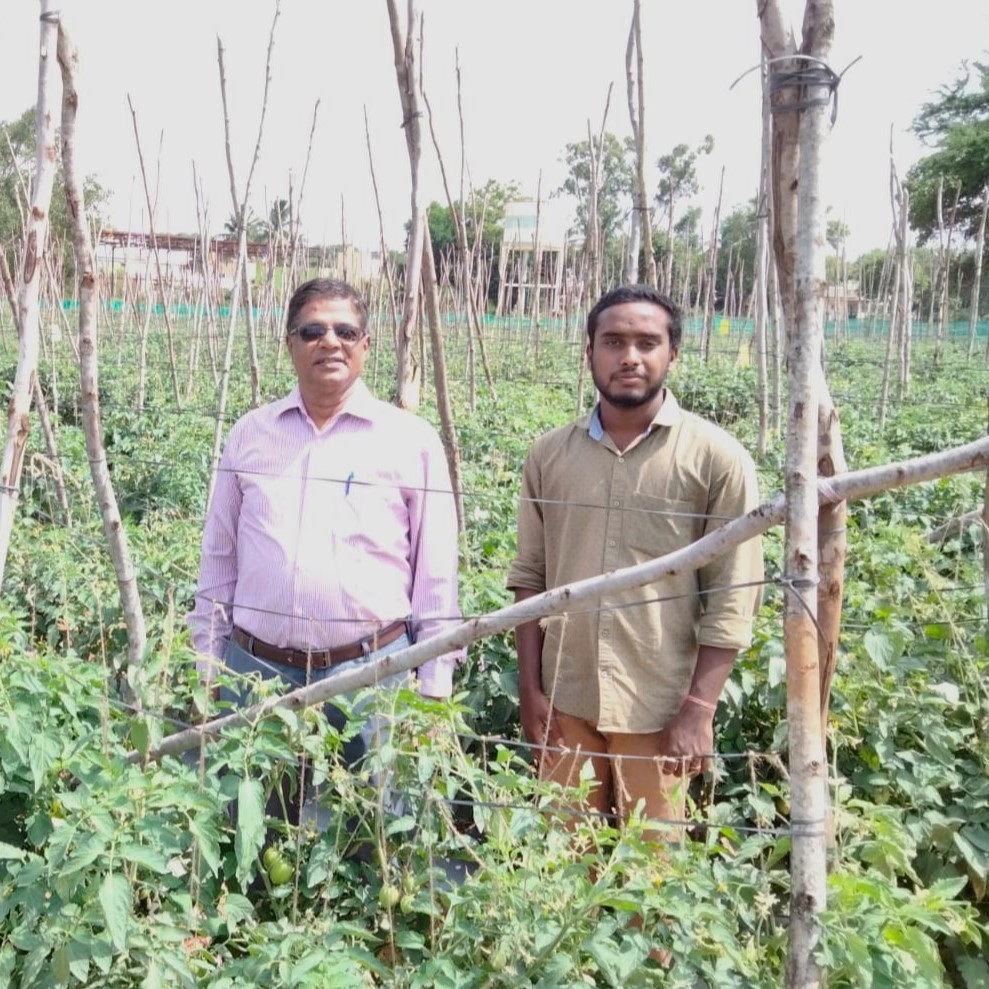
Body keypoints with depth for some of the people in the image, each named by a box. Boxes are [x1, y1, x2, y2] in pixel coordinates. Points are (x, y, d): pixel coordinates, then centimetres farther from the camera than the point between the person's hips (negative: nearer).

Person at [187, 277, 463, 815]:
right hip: (254, 670, 3)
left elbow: (436, 575, 1)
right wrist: (209, 663, 10)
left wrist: (433, 683, 0)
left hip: (373, 671, -2)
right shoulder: (249, 434, 7)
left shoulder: (411, 439, 0)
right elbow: (218, 559, 13)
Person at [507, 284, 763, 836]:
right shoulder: (550, 455, 4)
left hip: (661, 711, -3)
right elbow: (530, 577, 8)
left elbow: (733, 599, -7)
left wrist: (700, 708, -11)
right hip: (566, 704, 3)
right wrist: (531, 688, 5)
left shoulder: (717, 459, -7)